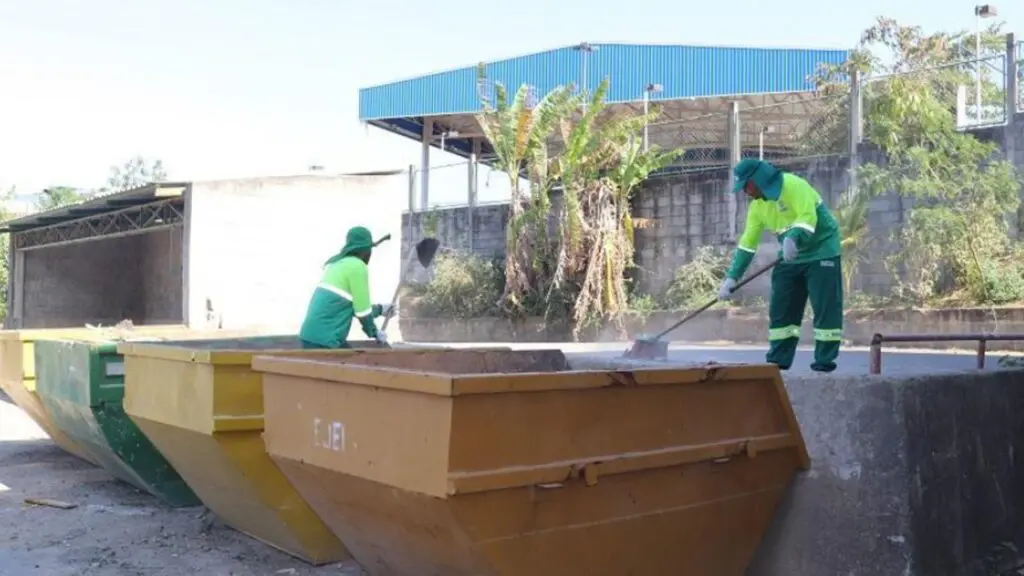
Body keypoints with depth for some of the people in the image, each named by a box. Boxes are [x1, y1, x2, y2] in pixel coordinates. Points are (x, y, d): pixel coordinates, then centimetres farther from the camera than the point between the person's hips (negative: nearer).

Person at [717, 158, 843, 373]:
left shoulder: (793, 185, -18)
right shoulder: (757, 206, 4)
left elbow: (808, 217, -31)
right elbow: (747, 242, 4)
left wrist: (793, 239, -50)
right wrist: (732, 277, -2)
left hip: (822, 252, -7)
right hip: (791, 257, 8)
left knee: (825, 306, -8)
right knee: (781, 308, 4)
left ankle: (826, 359, -2)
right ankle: (778, 359, 9)